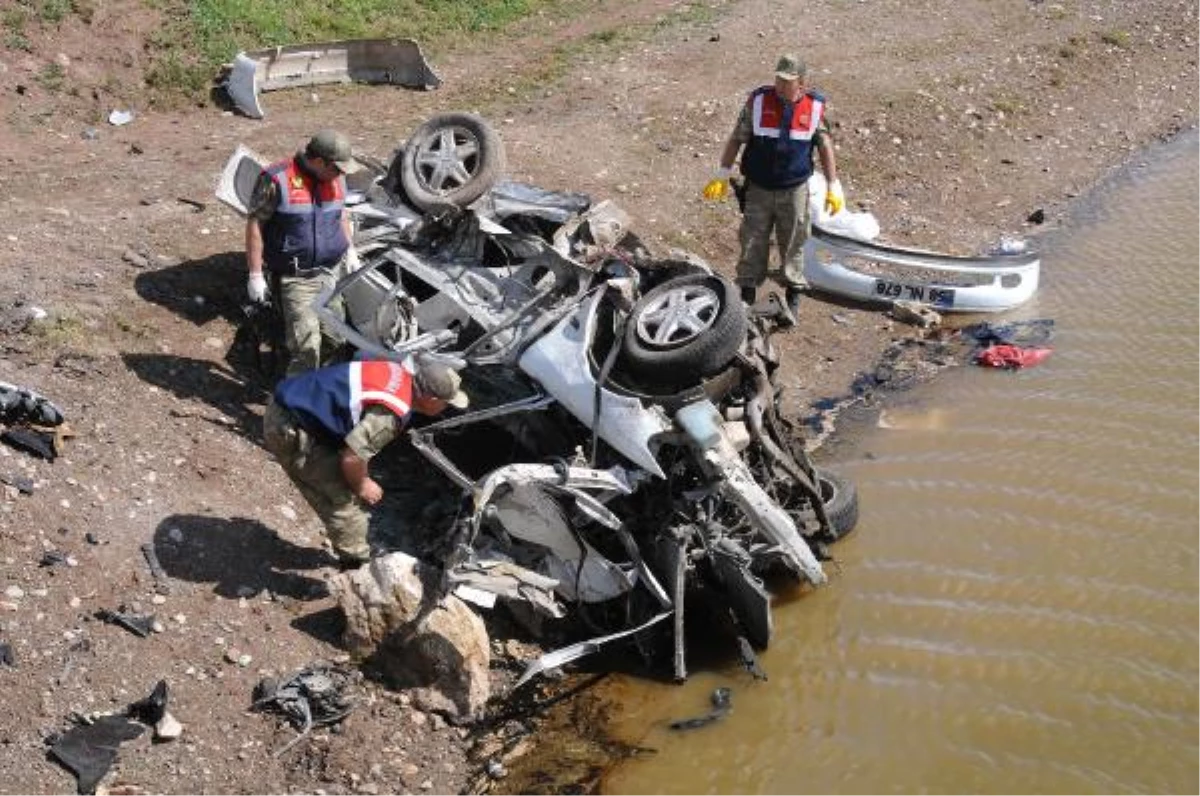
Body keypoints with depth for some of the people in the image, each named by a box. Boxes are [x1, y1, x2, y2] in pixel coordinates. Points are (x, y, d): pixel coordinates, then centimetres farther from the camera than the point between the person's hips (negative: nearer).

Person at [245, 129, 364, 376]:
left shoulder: (336, 178, 5)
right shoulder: (276, 180, -15)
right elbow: (255, 225, -11)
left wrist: (350, 249, 18)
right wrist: (255, 274, -11)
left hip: (333, 272, 6)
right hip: (296, 279, -6)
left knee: (334, 338, 12)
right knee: (305, 345, -12)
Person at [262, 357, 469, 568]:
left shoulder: (402, 373, 3)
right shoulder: (393, 414, -25)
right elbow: (352, 457, -26)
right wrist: (361, 485, -4)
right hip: (290, 431, -9)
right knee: (345, 498, -2)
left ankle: (354, 557, 31)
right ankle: (356, 562, 12)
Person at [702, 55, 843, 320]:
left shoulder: (814, 107, -4)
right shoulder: (758, 101, -6)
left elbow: (825, 146, 5)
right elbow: (736, 138, 0)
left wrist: (833, 186, 3)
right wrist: (722, 175, -5)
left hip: (794, 189, 0)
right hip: (758, 189, 0)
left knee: (793, 243, 9)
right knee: (753, 241, 6)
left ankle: (794, 291, 24)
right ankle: (747, 292, 17)